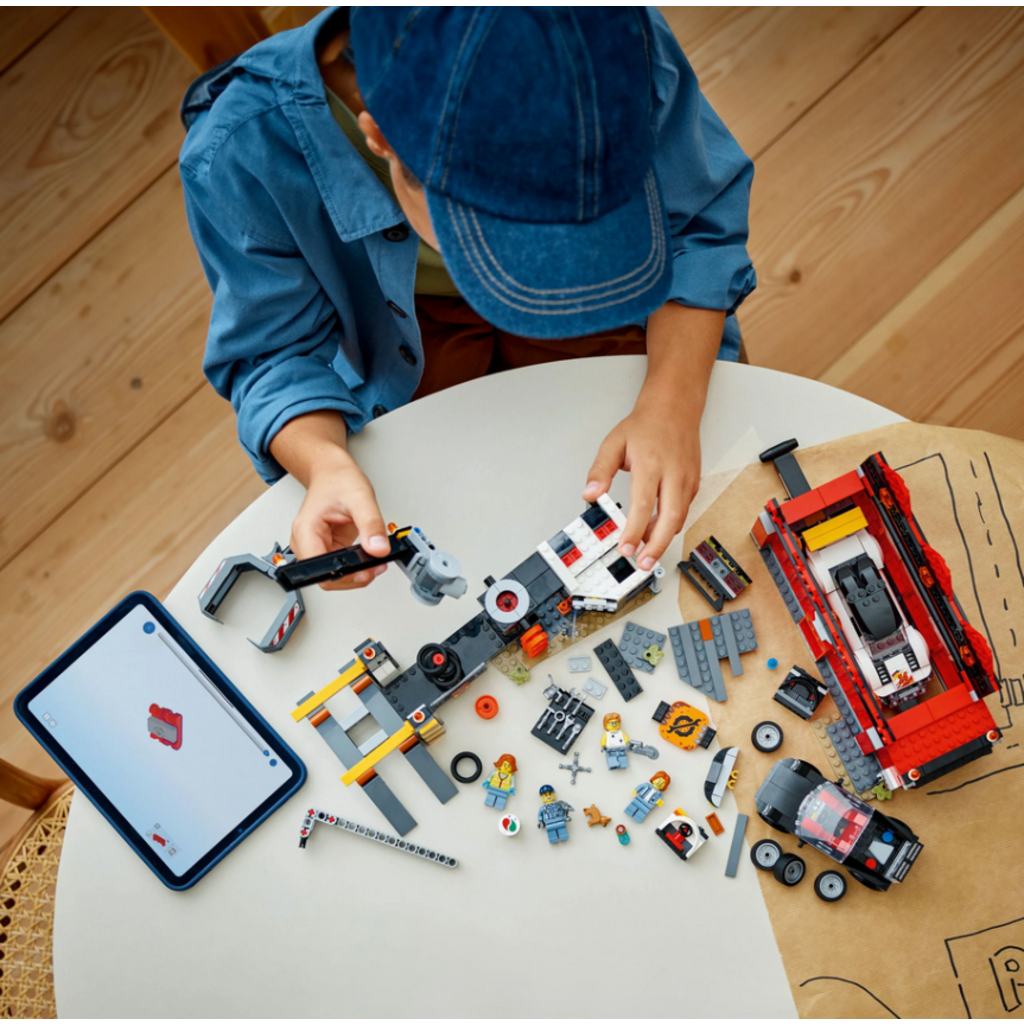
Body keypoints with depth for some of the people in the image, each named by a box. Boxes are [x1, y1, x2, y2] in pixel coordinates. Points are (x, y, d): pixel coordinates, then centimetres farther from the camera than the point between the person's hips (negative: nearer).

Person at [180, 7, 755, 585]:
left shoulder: (628, 50, -33)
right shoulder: (241, 152, -35)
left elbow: (700, 223, -18)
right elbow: (276, 352, -21)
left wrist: (673, 402, -34)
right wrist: (325, 462, -44)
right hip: (393, 328, -1)